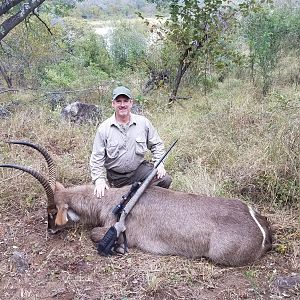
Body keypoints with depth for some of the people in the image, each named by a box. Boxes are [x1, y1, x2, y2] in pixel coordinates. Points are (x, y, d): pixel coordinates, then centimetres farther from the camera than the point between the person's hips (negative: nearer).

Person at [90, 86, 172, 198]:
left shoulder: (143, 122, -2)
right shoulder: (103, 128, -7)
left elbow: (157, 144, 8)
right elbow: (96, 158, -5)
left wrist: (159, 163, -7)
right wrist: (99, 180, -14)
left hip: (139, 169, 1)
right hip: (115, 178, -1)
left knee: (165, 179, -17)